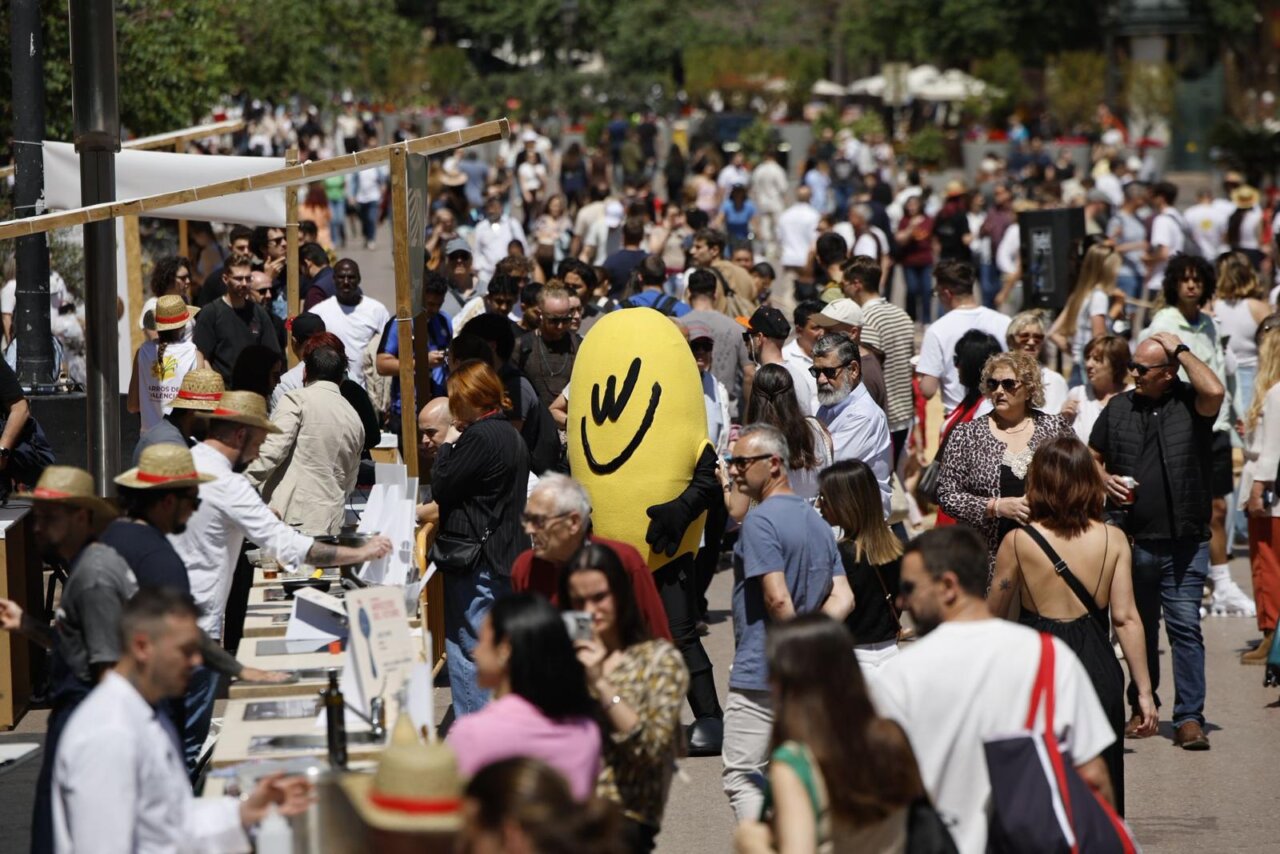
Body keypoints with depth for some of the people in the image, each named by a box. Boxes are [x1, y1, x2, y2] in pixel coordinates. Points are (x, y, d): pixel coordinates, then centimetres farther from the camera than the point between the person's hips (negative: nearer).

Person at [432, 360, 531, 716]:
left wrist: (448, 445, 0)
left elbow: (440, 488, -11)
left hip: (475, 565, -10)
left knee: (467, 652, -6)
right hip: (503, 559, 10)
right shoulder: (511, 436, 15)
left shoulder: (478, 438, -17)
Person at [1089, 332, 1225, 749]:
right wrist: (1104, 480, -3)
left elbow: (1214, 391, -26)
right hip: (1135, 539, 4)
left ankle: (1189, 717, -5)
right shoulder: (1119, 408, 9)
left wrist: (1181, 350, -14)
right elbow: (1091, 457, 19)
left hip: (1185, 542, -4)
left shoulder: (1190, 403, -3)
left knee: (1185, 626, -7)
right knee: (1139, 627, 14)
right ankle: (1141, 708, 26)